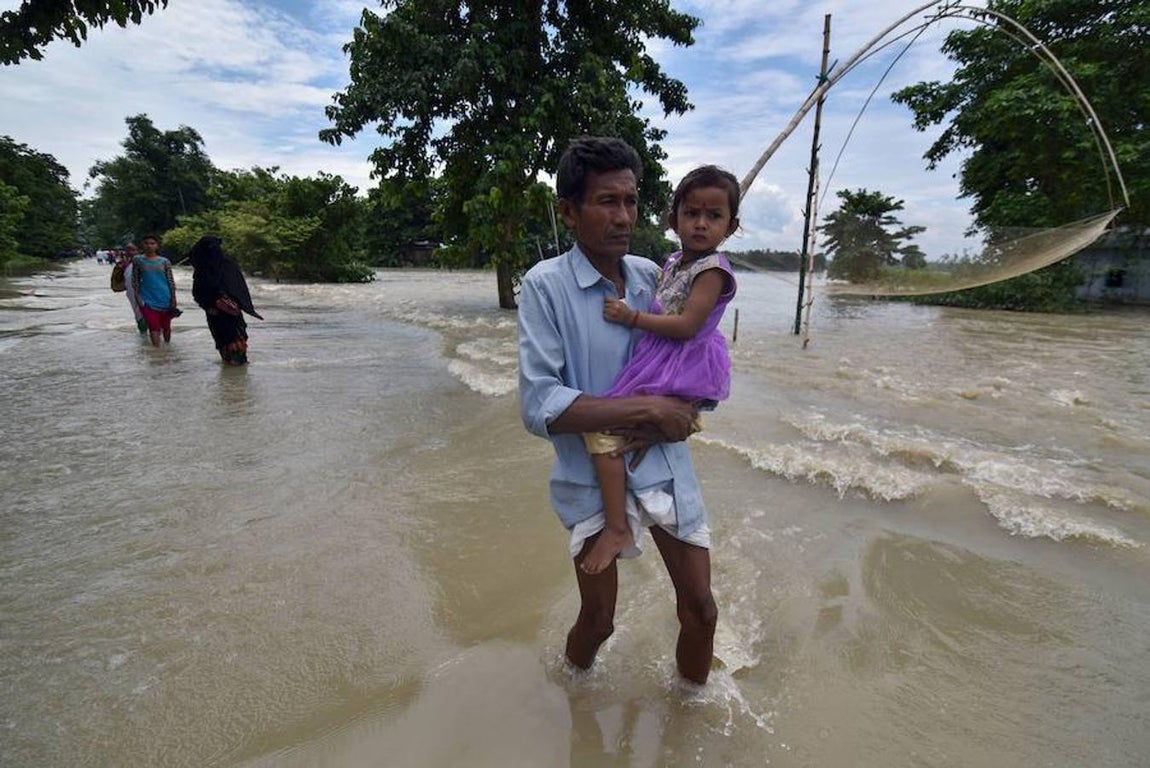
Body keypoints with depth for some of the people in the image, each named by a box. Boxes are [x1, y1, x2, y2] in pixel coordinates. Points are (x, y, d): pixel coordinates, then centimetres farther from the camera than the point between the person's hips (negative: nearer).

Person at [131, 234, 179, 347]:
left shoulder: (164, 261, 2)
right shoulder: (138, 260, 2)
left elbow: (171, 280, 3)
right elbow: (135, 280, 3)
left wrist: (173, 299, -2)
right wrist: (138, 297, -5)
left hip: (165, 298, 1)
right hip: (147, 299, -1)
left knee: (166, 326, 12)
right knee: (154, 327, -6)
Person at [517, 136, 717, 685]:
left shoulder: (652, 276, 2)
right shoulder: (545, 285, -14)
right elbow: (538, 407, -22)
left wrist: (662, 421, -12)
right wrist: (647, 408, -24)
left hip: (664, 464, 4)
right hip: (592, 476, -4)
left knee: (700, 611, 14)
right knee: (597, 621, 15)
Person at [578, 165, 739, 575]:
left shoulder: (713, 269, -13)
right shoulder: (672, 263, 12)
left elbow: (686, 325, -22)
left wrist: (631, 317, -20)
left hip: (682, 371, -10)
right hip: (660, 365, 10)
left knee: (602, 427, -19)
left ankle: (617, 528, -11)